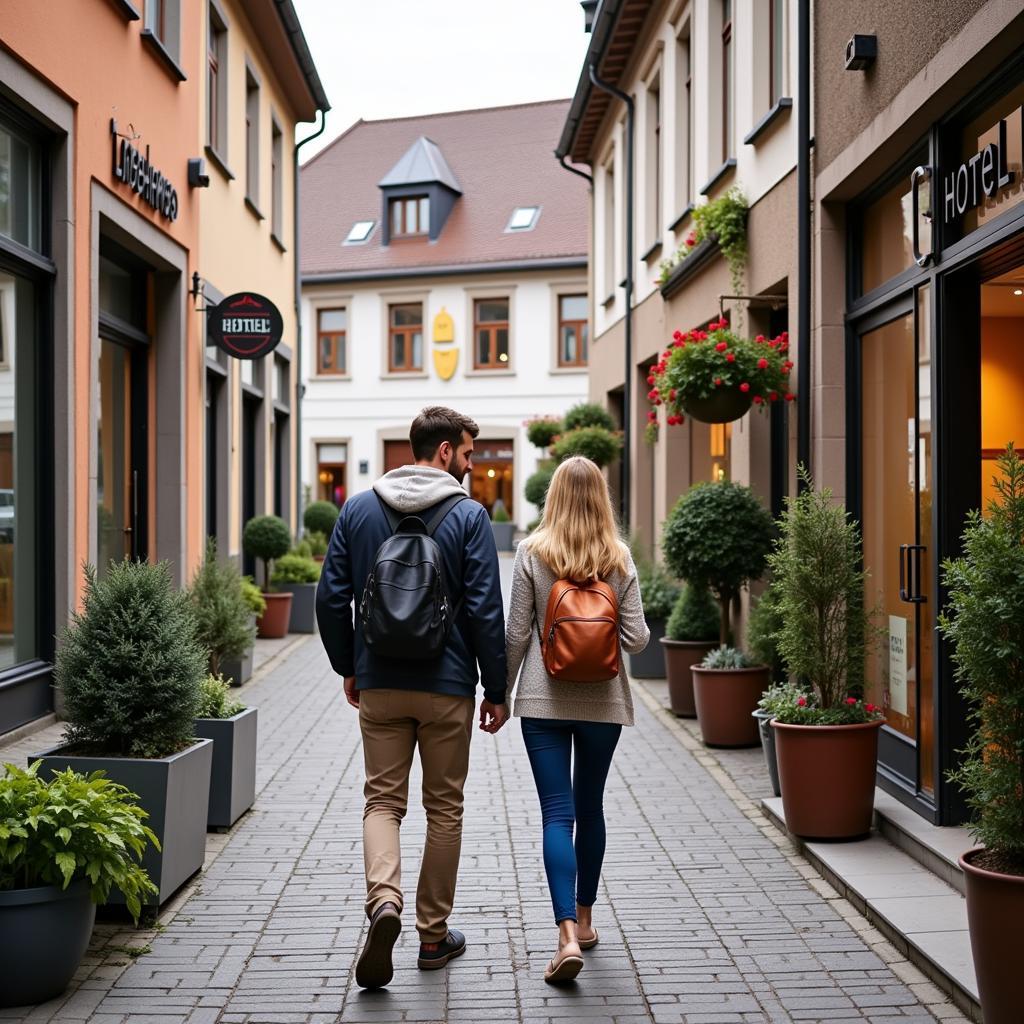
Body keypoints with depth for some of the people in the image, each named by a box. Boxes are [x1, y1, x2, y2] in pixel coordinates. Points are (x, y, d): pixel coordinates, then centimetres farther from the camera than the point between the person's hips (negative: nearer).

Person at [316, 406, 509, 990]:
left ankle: (384, 899, -16)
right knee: (444, 807, 10)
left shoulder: (359, 510, 3)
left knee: (383, 799, 9)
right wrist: (497, 690, -1)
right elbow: (486, 612, -10)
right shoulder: (469, 516, -8)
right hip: (447, 686, -2)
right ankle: (434, 935, 18)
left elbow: (331, 599, 4)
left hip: (379, 685, 2)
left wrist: (348, 668, 15)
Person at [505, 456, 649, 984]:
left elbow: (516, 635, -6)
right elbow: (636, 638, -3)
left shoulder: (532, 552, -7)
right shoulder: (619, 558, -2)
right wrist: (640, 630, 20)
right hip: (601, 701, 2)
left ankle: (568, 934, -14)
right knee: (590, 808, 16)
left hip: (544, 701, -2)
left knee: (557, 813, -3)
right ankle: (584, 920, 29)